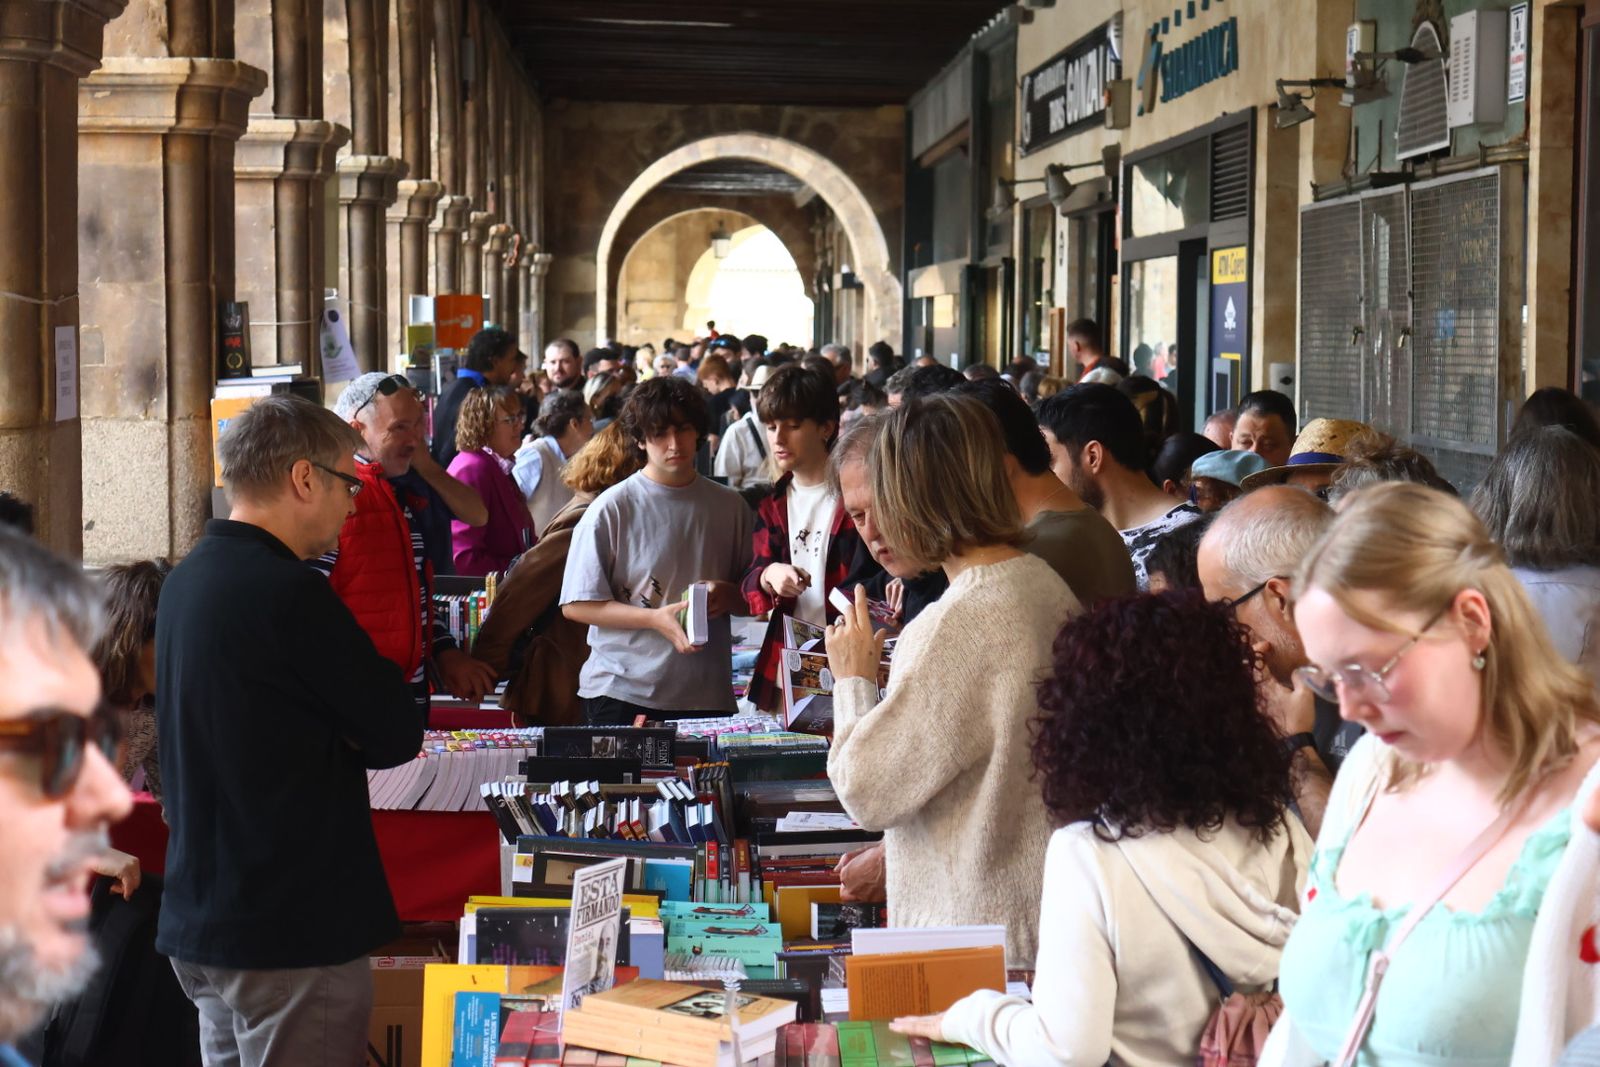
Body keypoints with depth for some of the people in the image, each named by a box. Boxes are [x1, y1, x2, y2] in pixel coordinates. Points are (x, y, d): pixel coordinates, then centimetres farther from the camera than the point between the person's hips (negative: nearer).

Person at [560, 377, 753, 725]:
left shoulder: (729, 507, 9)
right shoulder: (613, 509, -3)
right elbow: (575, 605, -6)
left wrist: (727, 596, -7)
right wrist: (656, 619, -16)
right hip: (622, 693, -3)